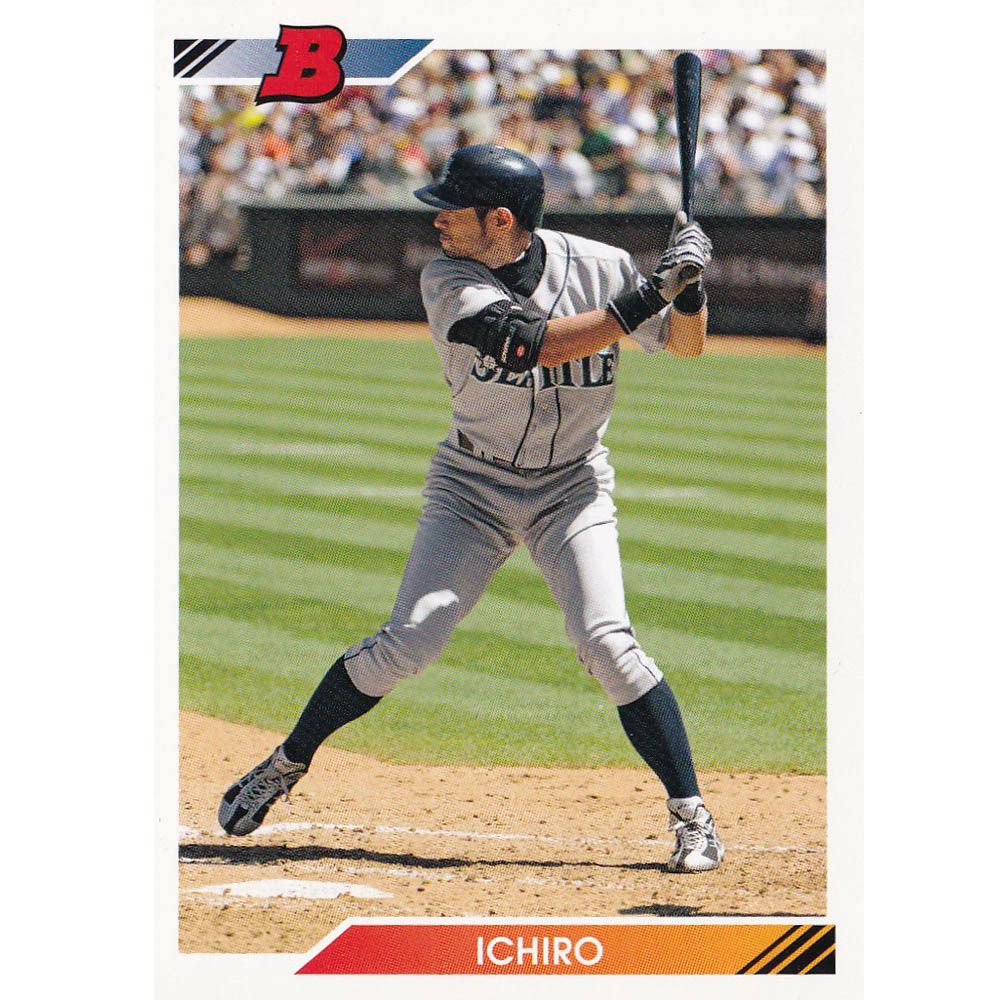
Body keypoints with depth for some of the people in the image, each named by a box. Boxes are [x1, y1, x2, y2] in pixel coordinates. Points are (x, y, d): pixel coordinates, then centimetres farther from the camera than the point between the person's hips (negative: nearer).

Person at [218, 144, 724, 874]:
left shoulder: (597, 267, -12)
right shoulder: (448, 283, -16)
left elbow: (686, 346, 0)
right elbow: (534, 345, -32)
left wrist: (688, 292, -22)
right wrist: (648, 297, -35)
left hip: (572, 489, 0)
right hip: (474, 485, 0)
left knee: (606, 639, -18)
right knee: (409, 640, -8)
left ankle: (693, 814, -10)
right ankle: (288, 764, 13)